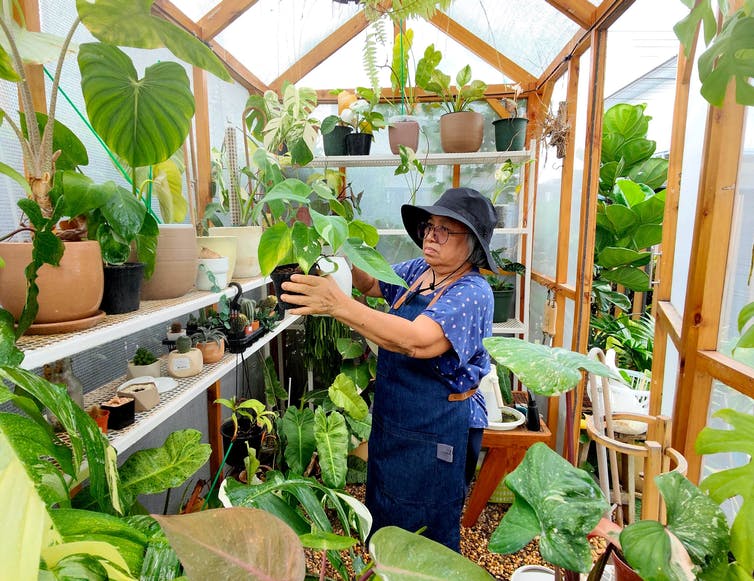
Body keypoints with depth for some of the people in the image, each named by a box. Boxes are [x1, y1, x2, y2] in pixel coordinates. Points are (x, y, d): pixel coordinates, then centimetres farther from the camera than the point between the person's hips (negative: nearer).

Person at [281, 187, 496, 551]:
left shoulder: (472, 292, -23)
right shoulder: (417, 271, 1)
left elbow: (417, 340, -38)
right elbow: (371, 284, 15)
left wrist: (338, 305, -45)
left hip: (438, 434, -8)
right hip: (391, 419, 8)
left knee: (427, 538, 14)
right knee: (384, 522, 27)